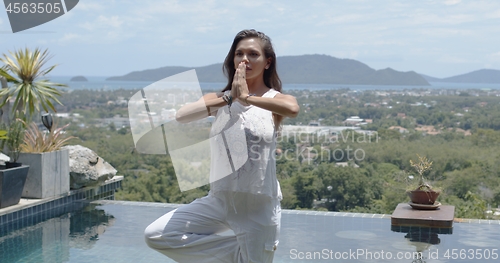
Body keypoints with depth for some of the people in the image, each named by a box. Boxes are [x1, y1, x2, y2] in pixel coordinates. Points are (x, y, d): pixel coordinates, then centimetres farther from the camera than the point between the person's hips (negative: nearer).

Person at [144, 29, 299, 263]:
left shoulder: (275, 99, -4)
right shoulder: (220, 99, 4)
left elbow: (293, 109, -30)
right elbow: (181, 116, -16)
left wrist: (246, 97, -24)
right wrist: (229, 98, -18)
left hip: (259, 206, -3)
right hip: (219, 199, 4)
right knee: (156, 235, -4)